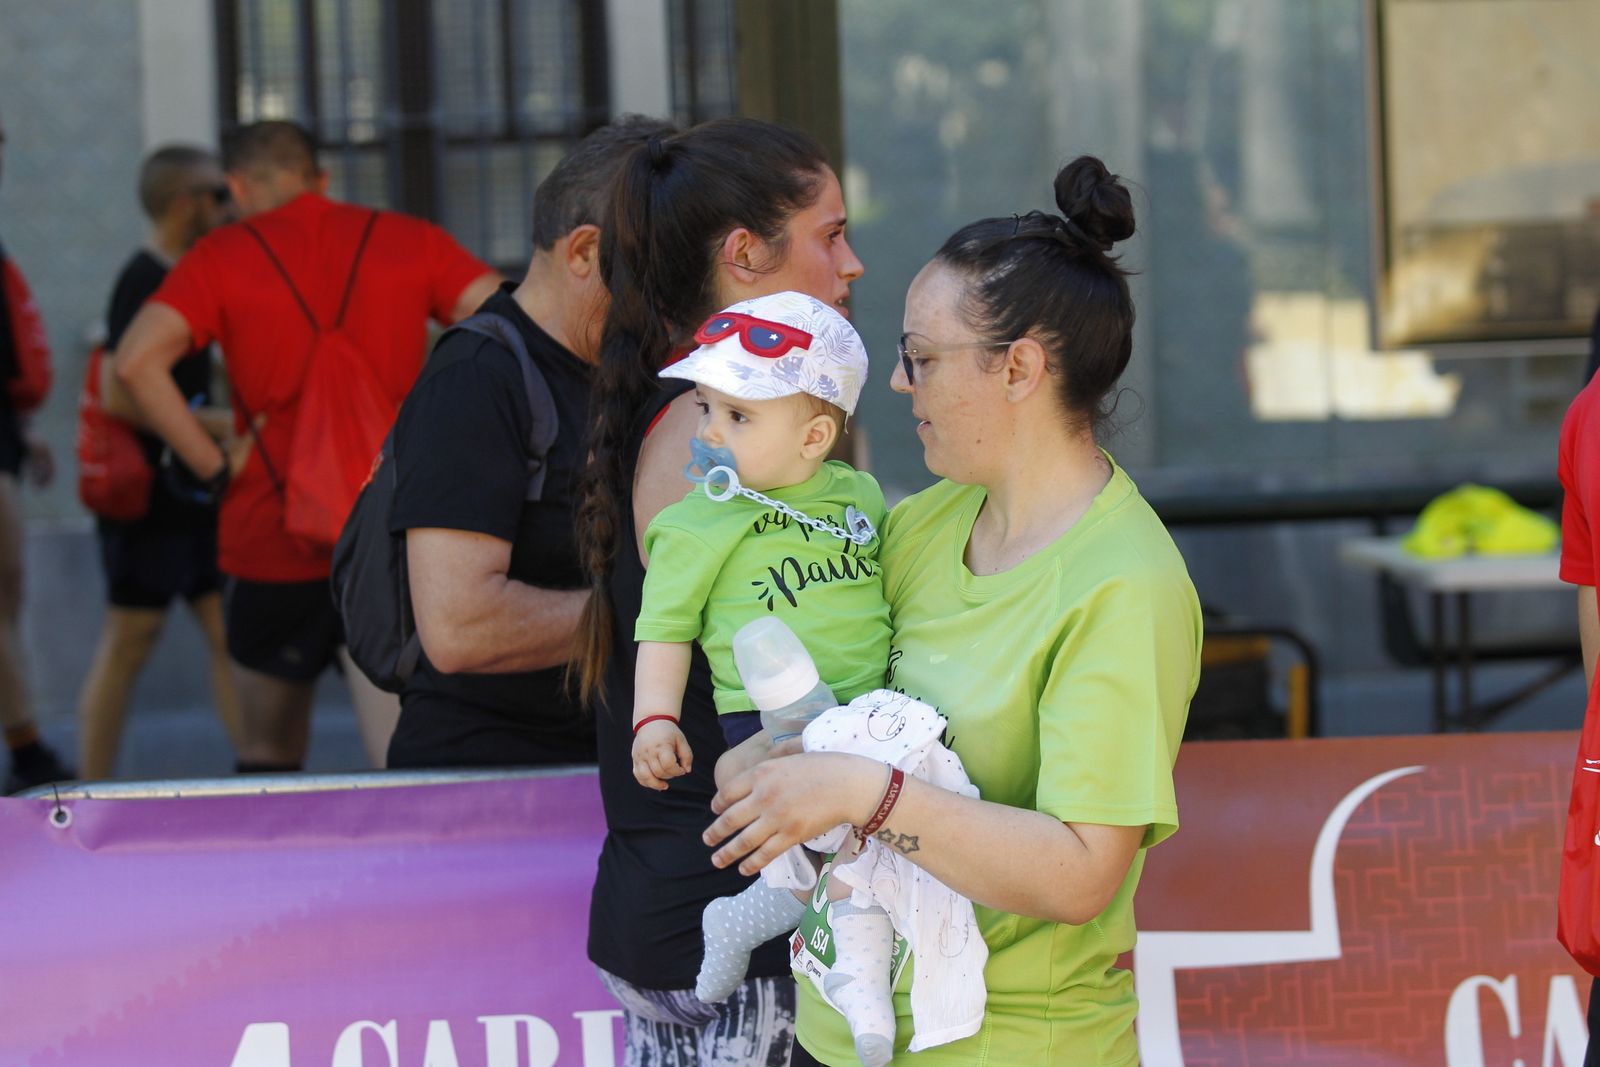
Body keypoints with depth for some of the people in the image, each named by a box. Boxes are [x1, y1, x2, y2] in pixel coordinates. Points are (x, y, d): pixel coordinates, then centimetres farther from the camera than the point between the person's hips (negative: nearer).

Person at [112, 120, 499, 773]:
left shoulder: (223, 256, 2)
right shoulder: (409, 241, 7)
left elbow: (136, 362, -11)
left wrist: (214, 469, -5)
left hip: (269, 546, 0)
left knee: (270, 756, 17)